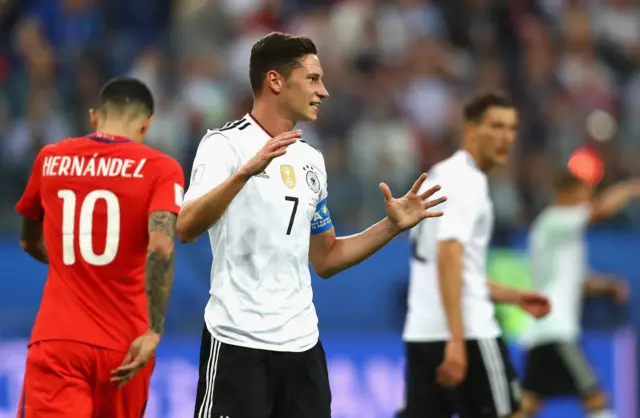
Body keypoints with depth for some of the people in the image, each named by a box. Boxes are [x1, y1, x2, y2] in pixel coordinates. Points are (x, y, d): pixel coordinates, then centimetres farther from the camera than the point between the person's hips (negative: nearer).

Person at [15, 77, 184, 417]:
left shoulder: (50, 160, 9)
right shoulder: (160, 169, -1)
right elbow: (161, 247, -17)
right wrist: (153, 330, -16)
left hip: (56, 339, 0)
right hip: (123, 347, 0)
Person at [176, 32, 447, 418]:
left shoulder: (311, 159, 13)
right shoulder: (226, 144, -8)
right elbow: (186, 228, -23)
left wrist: (393, 226, 9)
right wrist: (247, 171, -35)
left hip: (303, 344, 7)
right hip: (238, 343, -7)